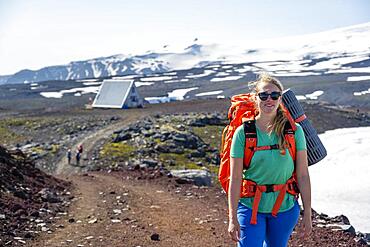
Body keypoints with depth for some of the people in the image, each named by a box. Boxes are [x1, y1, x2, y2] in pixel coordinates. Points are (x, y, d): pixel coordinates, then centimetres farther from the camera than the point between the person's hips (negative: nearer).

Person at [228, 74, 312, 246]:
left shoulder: (294, 130, -5)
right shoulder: (243, 133, -10)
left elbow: (303, 175, -3)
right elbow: (235, 179, -9)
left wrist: (307, 214, -3)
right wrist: (233, 218, -10)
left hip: (285, 207, 2)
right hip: (250, 207, -2)